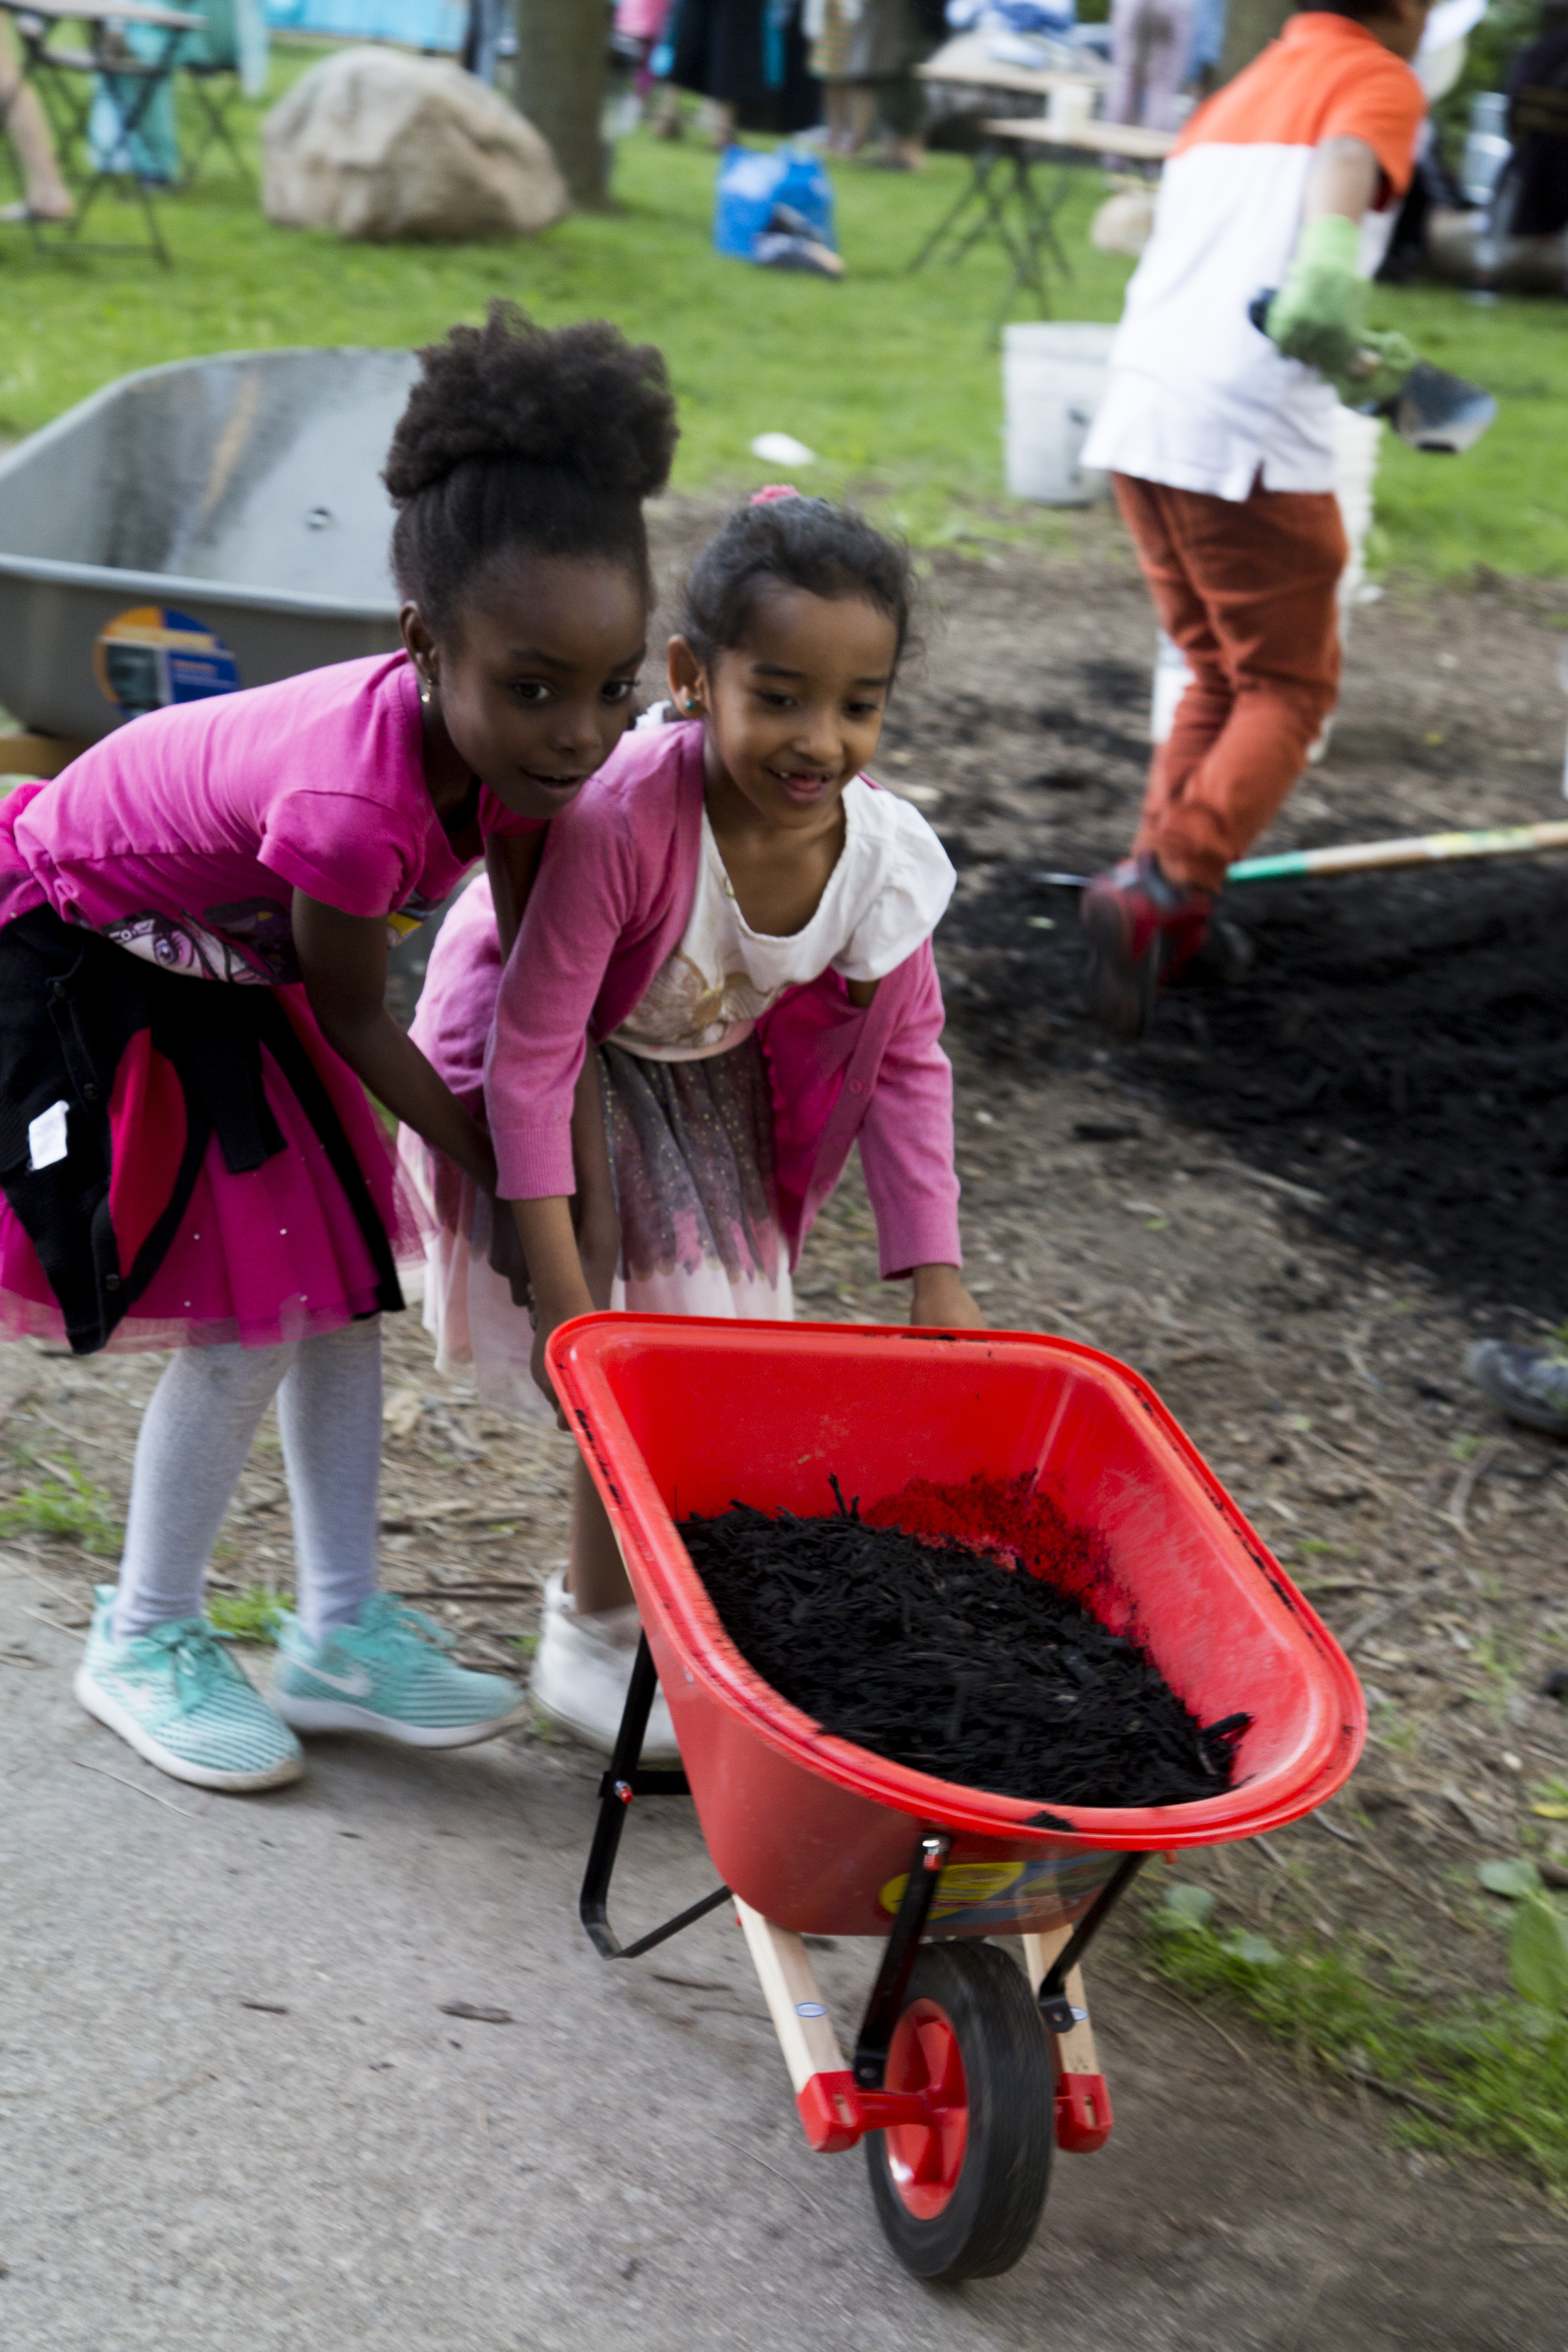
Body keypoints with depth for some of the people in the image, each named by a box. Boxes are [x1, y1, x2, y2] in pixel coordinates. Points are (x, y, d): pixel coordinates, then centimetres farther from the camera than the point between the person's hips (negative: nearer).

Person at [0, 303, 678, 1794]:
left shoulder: (507, 737, -20)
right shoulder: (355, 804, -41)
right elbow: (355, 1020, -22)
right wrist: (489, 1164, -10)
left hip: (233, 962, 8)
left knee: (339, 1275, 7)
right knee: (248, 1314, -7)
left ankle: (338, 1634, 20)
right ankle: (143, 1642, 14)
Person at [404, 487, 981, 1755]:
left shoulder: (884, 855, -24)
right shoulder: (622, 814, -40)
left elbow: (907, 1061, -8)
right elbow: (532, 1050, -31)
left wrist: (935, 1275, -11)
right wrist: (564, 1293, -30)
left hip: (710, 1081, 5)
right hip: (573, 1079, -5)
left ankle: (638, 1585, 39)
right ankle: (593, 1636, 16)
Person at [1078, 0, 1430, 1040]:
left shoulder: (1241, 90, 24)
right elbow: (1341, 180, -21)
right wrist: (1356, 362, -15)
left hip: (1141, 410, 7)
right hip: (1250, 439, -7)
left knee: (1221, 676, 20)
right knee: (1289, 690, 5)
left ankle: (1162, 905, 13)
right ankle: (1162, 889, -11)